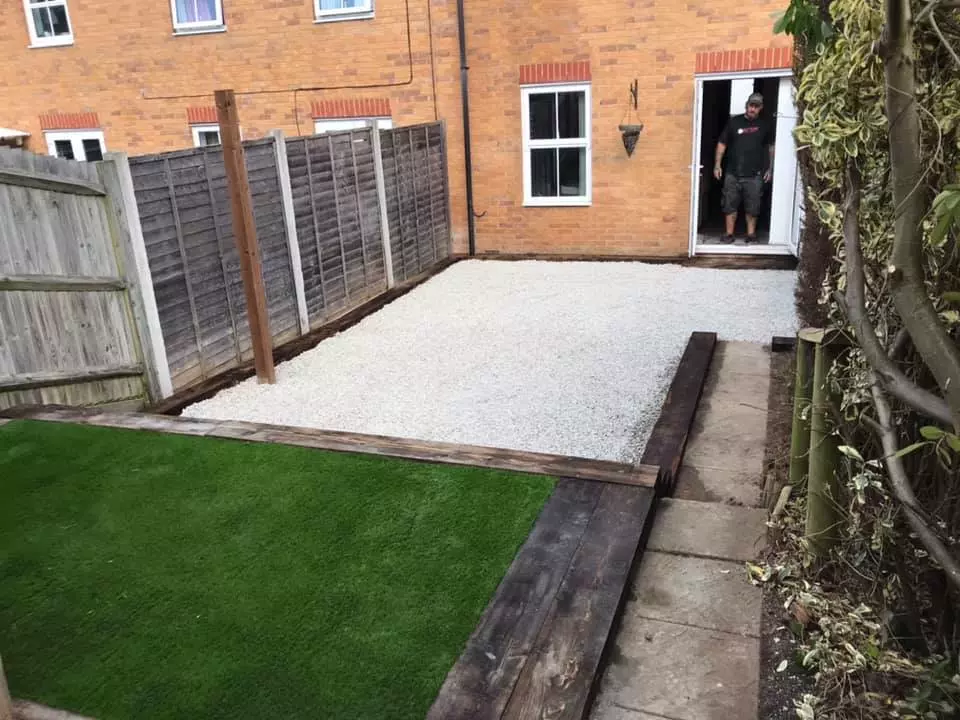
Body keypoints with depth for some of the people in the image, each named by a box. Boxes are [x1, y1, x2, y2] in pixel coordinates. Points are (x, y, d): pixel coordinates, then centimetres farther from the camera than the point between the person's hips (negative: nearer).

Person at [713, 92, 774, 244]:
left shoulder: (764, 125, 7)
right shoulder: (734, 122, 4)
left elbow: (771, 147, 14)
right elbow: (722, 144, 6)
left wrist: (770, 168, 9)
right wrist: (717, 165, -1)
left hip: (754, 174, 0)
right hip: (733, 173, 0)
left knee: (752, 207, 4)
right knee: (730, 205, 2)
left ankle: (751, 234, 15)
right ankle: (729, 234, 9)